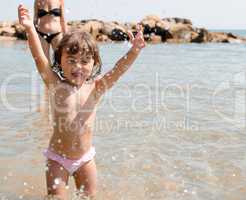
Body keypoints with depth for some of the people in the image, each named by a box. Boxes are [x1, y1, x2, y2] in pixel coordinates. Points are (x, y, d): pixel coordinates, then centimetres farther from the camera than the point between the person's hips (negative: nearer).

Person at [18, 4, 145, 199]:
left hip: (85, 157, 2)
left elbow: (119, 68, -21)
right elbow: (40, 58, -26)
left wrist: (134, 51, -39)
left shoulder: (96, 87, -10)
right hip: (58, 157, -2)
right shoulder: (56, 85, -14)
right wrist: (30, 29, -40)